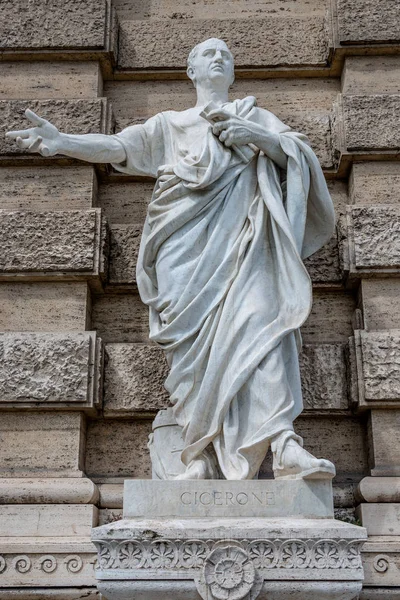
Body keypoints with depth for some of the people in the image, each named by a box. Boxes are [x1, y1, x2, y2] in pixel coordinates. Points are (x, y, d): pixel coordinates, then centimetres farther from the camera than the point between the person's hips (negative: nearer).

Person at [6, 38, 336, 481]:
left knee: (260, 322, -23)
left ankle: (285, 447, -34)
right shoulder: (169, 124, 27)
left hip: (241, 237, 0)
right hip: (187, 245, 1)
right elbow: (118, 146, 11)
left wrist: (259, 137, -7)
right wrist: (62, 142, -7)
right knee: (191, 344, -14)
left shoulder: (256, 116, 28)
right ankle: (197, 459, -14)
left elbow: (298, 152, 14)